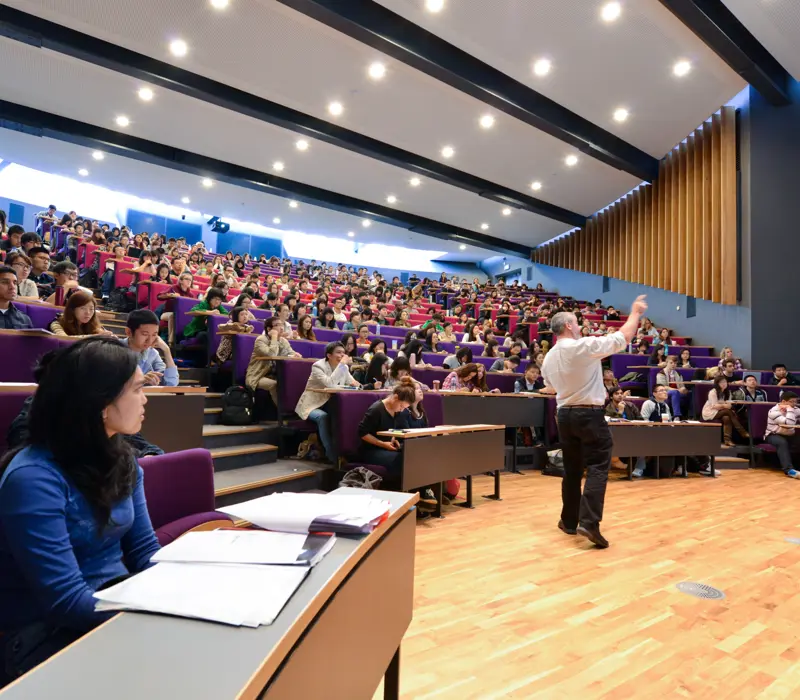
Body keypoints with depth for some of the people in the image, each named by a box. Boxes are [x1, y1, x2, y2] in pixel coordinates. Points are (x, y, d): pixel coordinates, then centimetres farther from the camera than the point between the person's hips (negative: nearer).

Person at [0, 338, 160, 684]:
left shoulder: (122, 460, 2)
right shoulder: (33, 478, -23)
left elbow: (146, 551, 4)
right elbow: (66, 601, -24)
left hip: (118, 603, 6)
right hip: (46, 633, -6)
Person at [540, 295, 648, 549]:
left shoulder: (548, 358, 5)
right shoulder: (584, 346, -14)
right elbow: (622, 338, -7)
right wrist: (635, 313, 7)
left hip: (564, 414, 7)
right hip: (590, 414, -6)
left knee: (572, 469, 15)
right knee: (597, 467, -4)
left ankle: (569, 521, 22)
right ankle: (589, 522, -15)